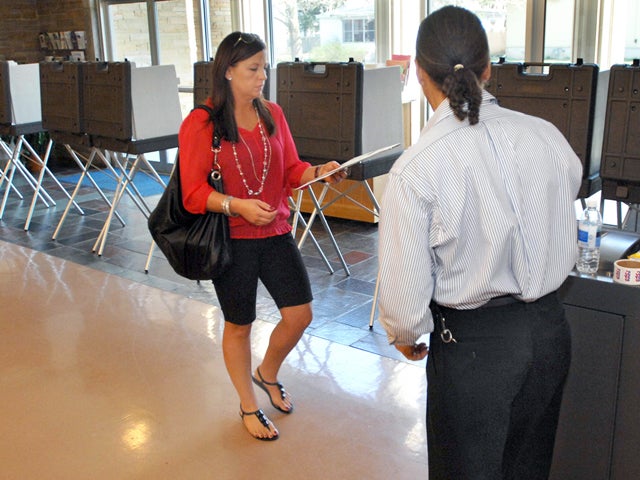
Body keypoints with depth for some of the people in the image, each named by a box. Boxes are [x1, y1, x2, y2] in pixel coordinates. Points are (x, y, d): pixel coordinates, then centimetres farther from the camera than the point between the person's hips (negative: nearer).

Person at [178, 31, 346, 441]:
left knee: (300, 315, 4)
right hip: (232, 239, -4)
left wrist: (320, 172, -12)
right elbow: (194, 191, -12)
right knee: (239, 325, 11)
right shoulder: (201, 124, -11)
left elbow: (291, 170, 8)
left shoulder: (273, 114, 5)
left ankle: (268, 374, 37)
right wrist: (237, 205, -27)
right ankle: (249, 406, 35)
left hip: (276, 233, 5)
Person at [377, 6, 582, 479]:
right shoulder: (548, 137, -7)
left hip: (472, 343, -4)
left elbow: (405, 287, -18)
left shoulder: (415, 169, -21)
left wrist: (406, 335, 4)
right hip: (551, 329, 5)